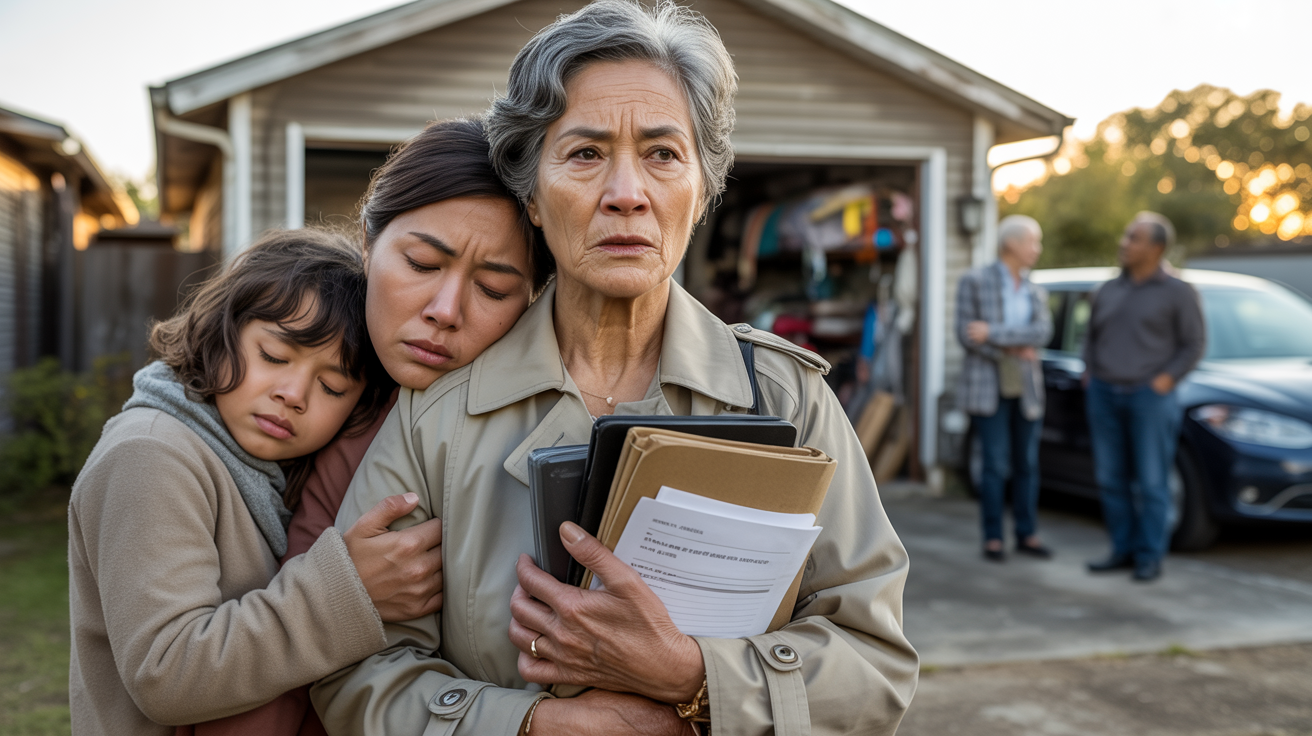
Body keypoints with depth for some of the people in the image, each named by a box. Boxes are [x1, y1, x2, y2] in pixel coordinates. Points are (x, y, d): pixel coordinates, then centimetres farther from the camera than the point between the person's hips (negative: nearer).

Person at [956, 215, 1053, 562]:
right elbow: (966, 334, -10)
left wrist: (992, 333, -17)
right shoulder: (975, 281, -3)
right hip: (988, 387, -5)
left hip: (1026, 389, 5)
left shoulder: (1036, 292, 11)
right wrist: (1013, 350, -11)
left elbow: (1042, 333, -7)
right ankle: (993, 538, 6)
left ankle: (1027, 535, 17)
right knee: (996, 466, -4)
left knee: (1028, 465, 7)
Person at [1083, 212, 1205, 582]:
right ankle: (1124, 550, 17)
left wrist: (1166, 380, -12)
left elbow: (1194, 343, -2)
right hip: (1104, 395, 5)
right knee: (1111, 479, 7)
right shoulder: (1107, 291, 12)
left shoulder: (1177, 293, -2)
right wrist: (1089, 376, 6)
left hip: (1149, 396, -5)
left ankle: (1150, 557, 7)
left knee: (1151, 481, -1)